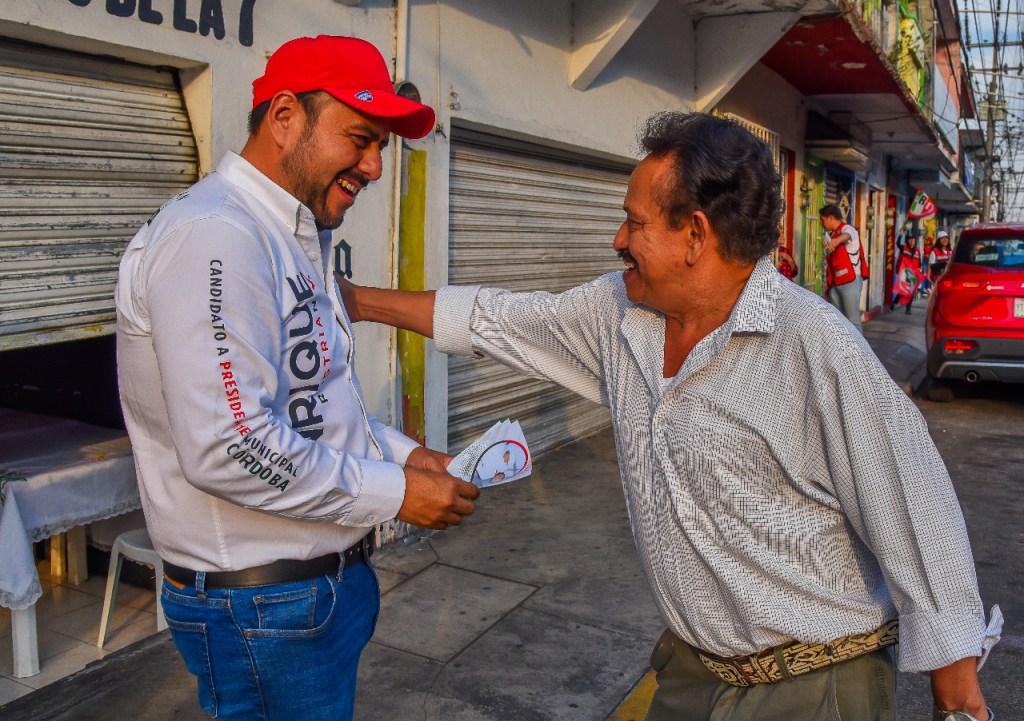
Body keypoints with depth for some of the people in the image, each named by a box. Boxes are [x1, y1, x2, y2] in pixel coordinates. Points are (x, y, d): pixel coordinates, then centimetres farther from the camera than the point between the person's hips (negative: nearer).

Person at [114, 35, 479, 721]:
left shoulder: (295, 239, 12)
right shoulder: (215, 234, -22)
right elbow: (228, 448, -29)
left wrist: (400, 451, 5)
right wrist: (394, 492, -19)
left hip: (327, 576, 10)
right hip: (263, 605, -9)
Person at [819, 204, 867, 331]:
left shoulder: (847, 228, -8)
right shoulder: (831, 234, 18)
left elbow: (846, 235, -35)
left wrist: (837, 240, -59)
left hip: (851, 281, -8)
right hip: (835, 283, 8)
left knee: (852, 320, -9)